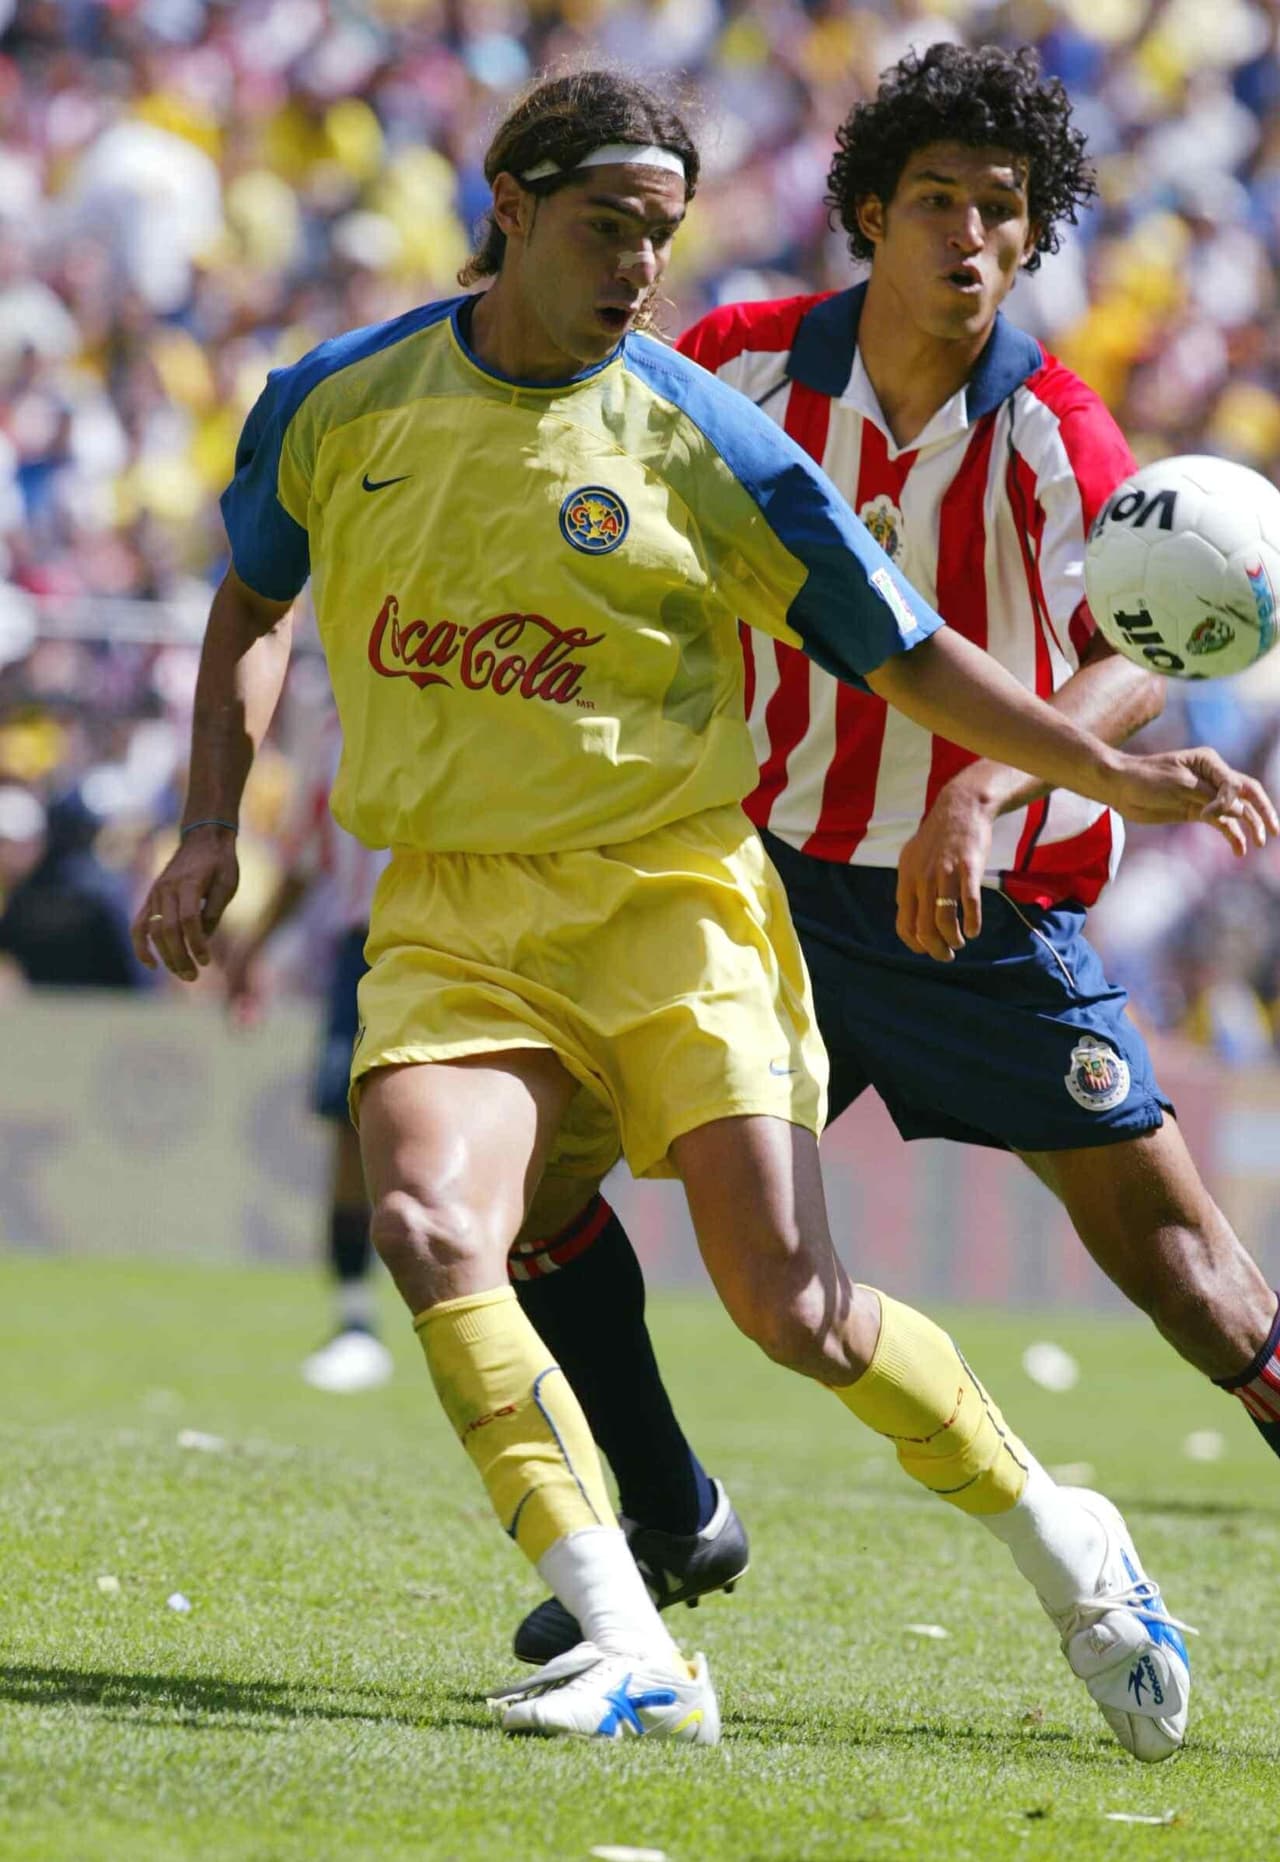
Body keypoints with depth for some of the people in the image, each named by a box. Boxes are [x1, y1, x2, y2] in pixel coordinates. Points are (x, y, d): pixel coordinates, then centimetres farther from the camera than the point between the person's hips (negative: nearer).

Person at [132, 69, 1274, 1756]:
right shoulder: (340, 404, 3)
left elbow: (902, 652, 4)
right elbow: (253, 605, 21)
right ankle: (631, 1656, -25)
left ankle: (1065, 1546, 16)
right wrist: (211, 831, 11)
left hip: (667, 902, -2)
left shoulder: (703, 443, -4)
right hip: (453, 911, 2)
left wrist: (1110, 772, -5)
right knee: (427, 1232, -26)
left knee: (793, 1311, -11)